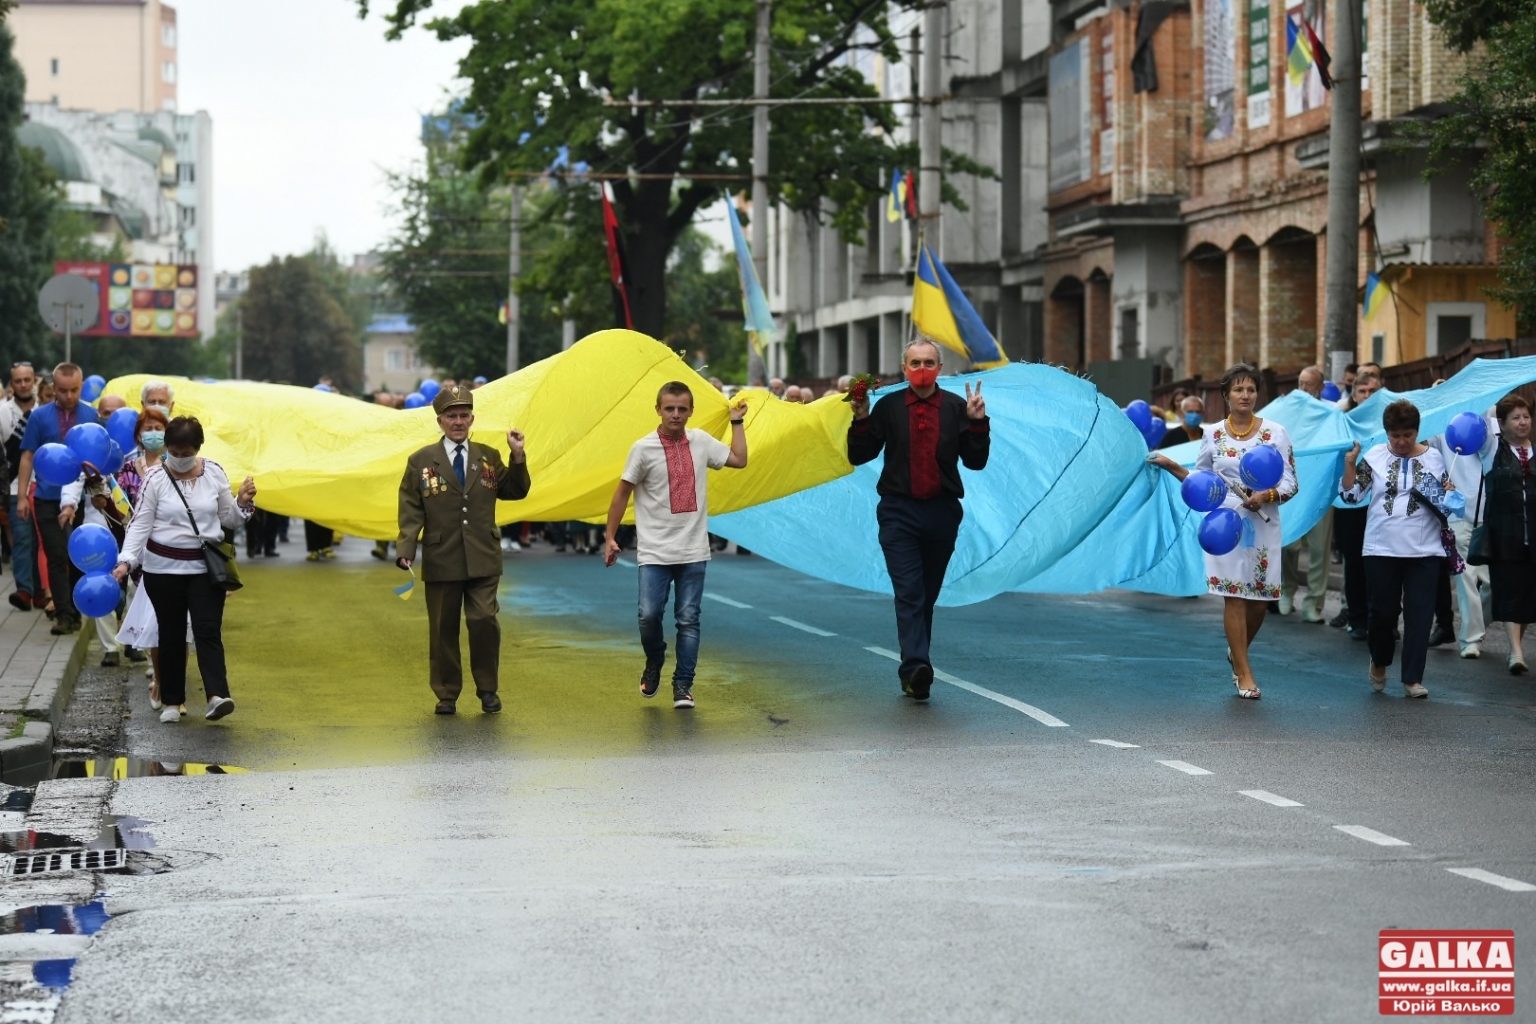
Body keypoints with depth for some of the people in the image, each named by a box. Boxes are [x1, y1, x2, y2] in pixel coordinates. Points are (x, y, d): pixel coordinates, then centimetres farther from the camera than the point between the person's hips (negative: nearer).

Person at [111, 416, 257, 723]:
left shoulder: (214, 473, 3)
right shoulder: (156, 479, -4)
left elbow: (229, 520, 12)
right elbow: (140, 524, -5)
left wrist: (243, 503, -9)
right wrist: (126, 560, -17)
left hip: (206, 568, 0)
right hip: (163, 568, 0)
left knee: (208, 630, -11)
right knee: (171, 633, 7)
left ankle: (217, 695, -23)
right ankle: (172, 701, 15)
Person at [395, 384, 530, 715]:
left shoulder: (489, 458, 11)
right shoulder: (420, 461, 4)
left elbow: (516, 491, 13)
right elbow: (411, 512, 0)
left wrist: (518, 457, -1)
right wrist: (405, 549, -13)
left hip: (482, 561, 1)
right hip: (441, 561, 0)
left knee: (484, 621, -10)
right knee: (443, 629, 6)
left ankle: (487, 690, 5)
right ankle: (447, 694, 17)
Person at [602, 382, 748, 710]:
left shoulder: (701, 442, 5)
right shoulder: (643, 449, -6)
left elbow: (739, 460, 16)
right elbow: (623, 492, 1)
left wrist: (737, 422, 14)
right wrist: (610, 536, 1)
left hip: (693, 550, 2)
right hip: (654, 551, -2)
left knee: (688, 619, 2)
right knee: (649, 615, -9)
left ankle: (683, 684, 10)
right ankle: (654, 665, 20)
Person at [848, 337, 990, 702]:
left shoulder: (956, 407, 3)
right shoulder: (888, 406, 2)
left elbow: (976, 462, 2)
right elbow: (858, 456, 5)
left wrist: (978, 422, -11)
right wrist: (861, 420, -10)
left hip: (942, 513, 2)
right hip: (899, 512, -2)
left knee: (927, 596, 9)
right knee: (909, 594, -15)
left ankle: (912, 671, 17)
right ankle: (916, 667, -27)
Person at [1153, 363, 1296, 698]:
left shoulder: (1276, 433, 2)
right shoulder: (1213, 435, 6)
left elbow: (1291, 484, 1)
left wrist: (1267, 496, -17)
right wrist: (1173, 467, 0)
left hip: (1263, 524, 0)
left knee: (1261, 598, 3)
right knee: (1234, 596, -4)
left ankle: (1237, 652, 32)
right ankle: (1244, 673, 4)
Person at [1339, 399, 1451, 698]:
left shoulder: (1433, 458, 5)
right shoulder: (1374, 457, 1)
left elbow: (1447, 501, 15)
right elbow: (1350, 495, -2)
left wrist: (1449, 495, -7)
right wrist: (1350, 463, -13)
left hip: (1424, 551, 0)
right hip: (1382, 550, 0)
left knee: (1419, 613, -2)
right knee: (1384, 610, 5)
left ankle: (1413, 678, 3)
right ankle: (1379, 663, 32)